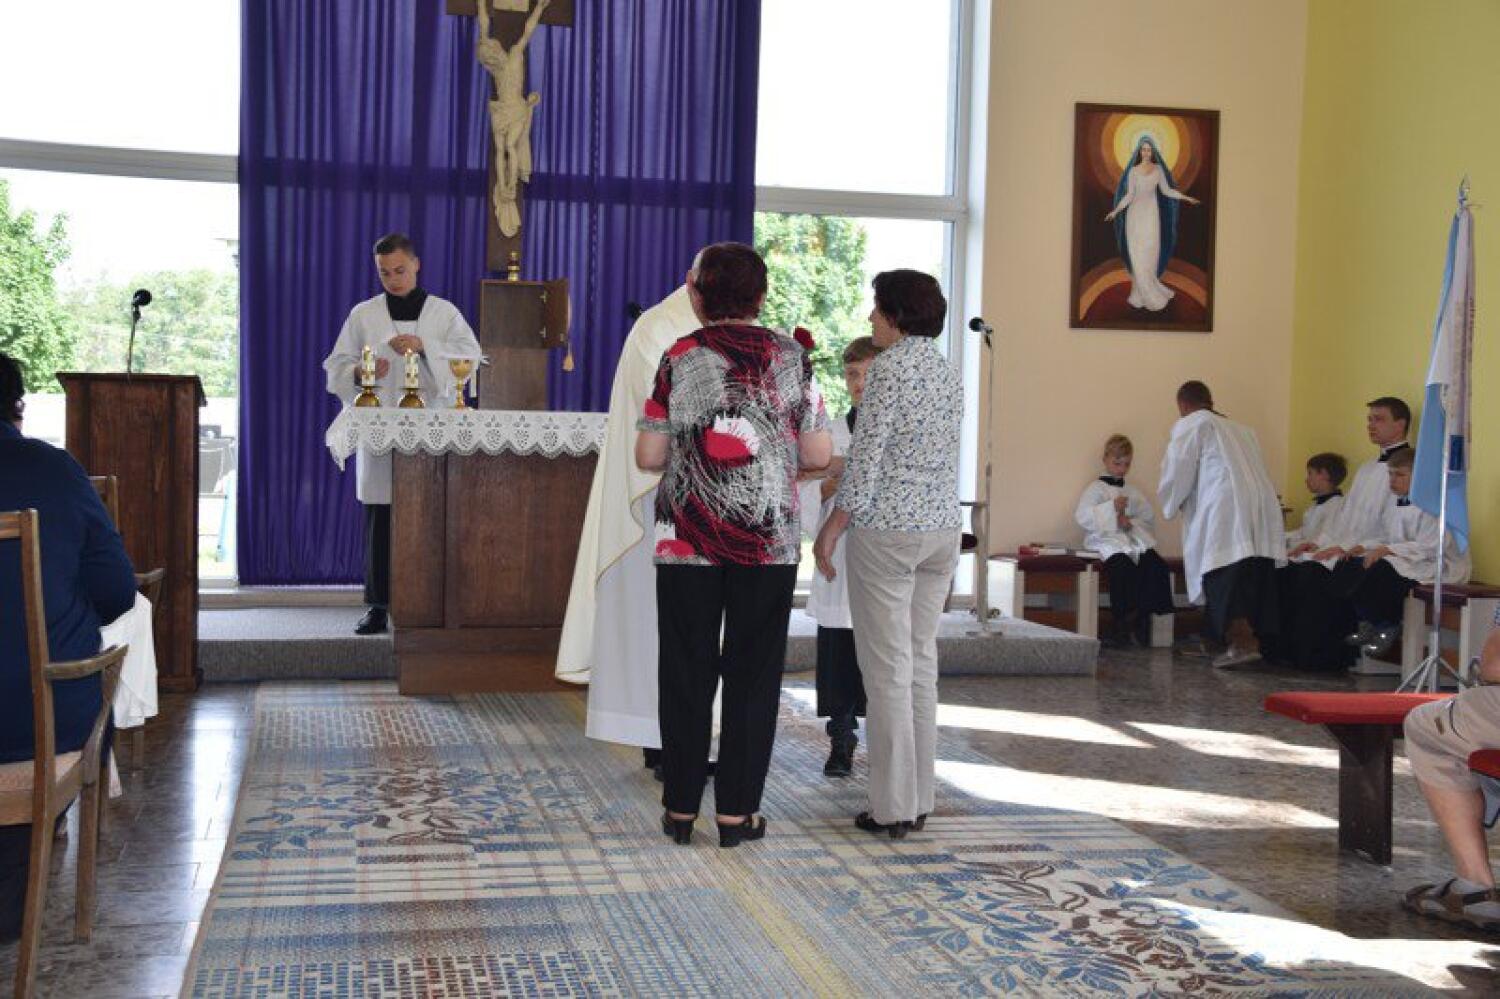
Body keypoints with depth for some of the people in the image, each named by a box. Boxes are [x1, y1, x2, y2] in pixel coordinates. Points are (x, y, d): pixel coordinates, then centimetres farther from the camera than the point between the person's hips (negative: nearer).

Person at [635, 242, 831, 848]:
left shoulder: (680, 358, -1)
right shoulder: (792, 358, 1)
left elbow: (648, 456, -2)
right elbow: (820, 454, 1)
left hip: (688, 541, 0)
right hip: (770, 539, 0)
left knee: (686, 671, 8)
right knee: (753, 672, 7)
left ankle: (681, 807, 14)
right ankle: (736, 810, 10)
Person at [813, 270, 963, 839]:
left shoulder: (890, 366, -11)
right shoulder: (949, 371, 13)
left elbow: (867, 454, -14)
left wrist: (832, 528, -9)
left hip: (885, 530, -8)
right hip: (943, 526, 8)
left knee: (886, 668, -2)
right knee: (922, 663, 11)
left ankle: (892, 807, 2)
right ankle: (920, 801, 16)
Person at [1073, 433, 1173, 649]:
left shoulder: (1133, 492, 25)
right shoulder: (1096, 488, 10)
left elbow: (1148, 517, 17)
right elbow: (1082, 516, -5)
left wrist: (1131, 522, -4)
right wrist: (1111, 508, -15)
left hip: (1135, 538, 5)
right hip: (1108, 540, -5)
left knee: (1157, 567, -25)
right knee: (1123, 567, -35)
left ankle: (1141, 619, -17)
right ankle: (1122, 628, -25)